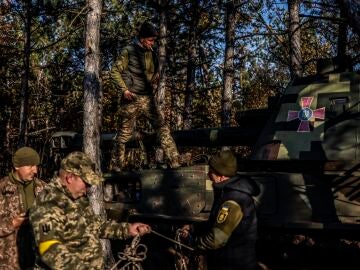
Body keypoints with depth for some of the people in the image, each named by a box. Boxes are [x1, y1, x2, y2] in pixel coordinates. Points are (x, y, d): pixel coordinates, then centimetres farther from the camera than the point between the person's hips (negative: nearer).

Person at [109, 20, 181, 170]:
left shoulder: (151, 53, 13)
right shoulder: (129, 51, -5)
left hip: (148, 99, 6)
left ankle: (175, 162, -2)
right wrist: (124, 90, -16)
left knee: (162, 128, -3)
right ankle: (115, 166, 11)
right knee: (124, 133, 0)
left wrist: (152, 88, 7)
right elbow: (115, 72, -7)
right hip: (131, 99, -5)